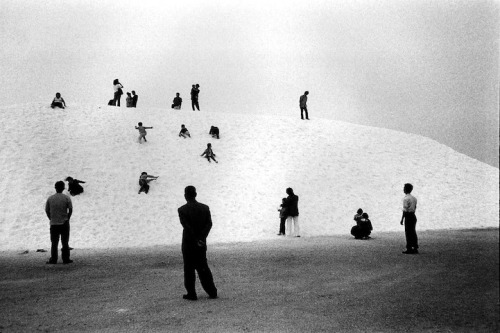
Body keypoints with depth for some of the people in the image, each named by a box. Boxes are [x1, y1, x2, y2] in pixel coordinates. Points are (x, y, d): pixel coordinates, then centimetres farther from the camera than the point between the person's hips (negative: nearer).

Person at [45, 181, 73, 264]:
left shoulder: (50, 198, 0)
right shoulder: (67, 198, -5)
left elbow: (47, 211, 2)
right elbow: (70, 210, -7)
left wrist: (51, 219, 11)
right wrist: (67, 219, 6)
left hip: (53, 223, 1)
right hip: (64, 223, -1)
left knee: (54, 243, 8)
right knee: (65, 242, 5)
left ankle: (53, 260, 9)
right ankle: (66, 259, 7)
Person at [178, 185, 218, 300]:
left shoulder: (182, 210, -11)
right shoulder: (205, 208, 1)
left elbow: (187, 227, -19)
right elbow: (209, 224, -8)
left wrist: (196, 241, -15)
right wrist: (201, 238, -14)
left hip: (188, 244, -4)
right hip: (202, 244, 4)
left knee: (189, 269, 7)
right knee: (203, 267, 14)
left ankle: (191, 294, 9)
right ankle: (212, 292, 13)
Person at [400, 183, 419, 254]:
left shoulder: (406, 198, -14)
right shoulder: (414, 198, 12)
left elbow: (405, 210, -17)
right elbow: (415, 208, 15)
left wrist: (402, 219, -14)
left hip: (408, 216, -8)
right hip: (413, 216, 8)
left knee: (408, 233, -3)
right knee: (413, 232, 12)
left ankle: (409, 249, -2)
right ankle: (415, 248, 14)